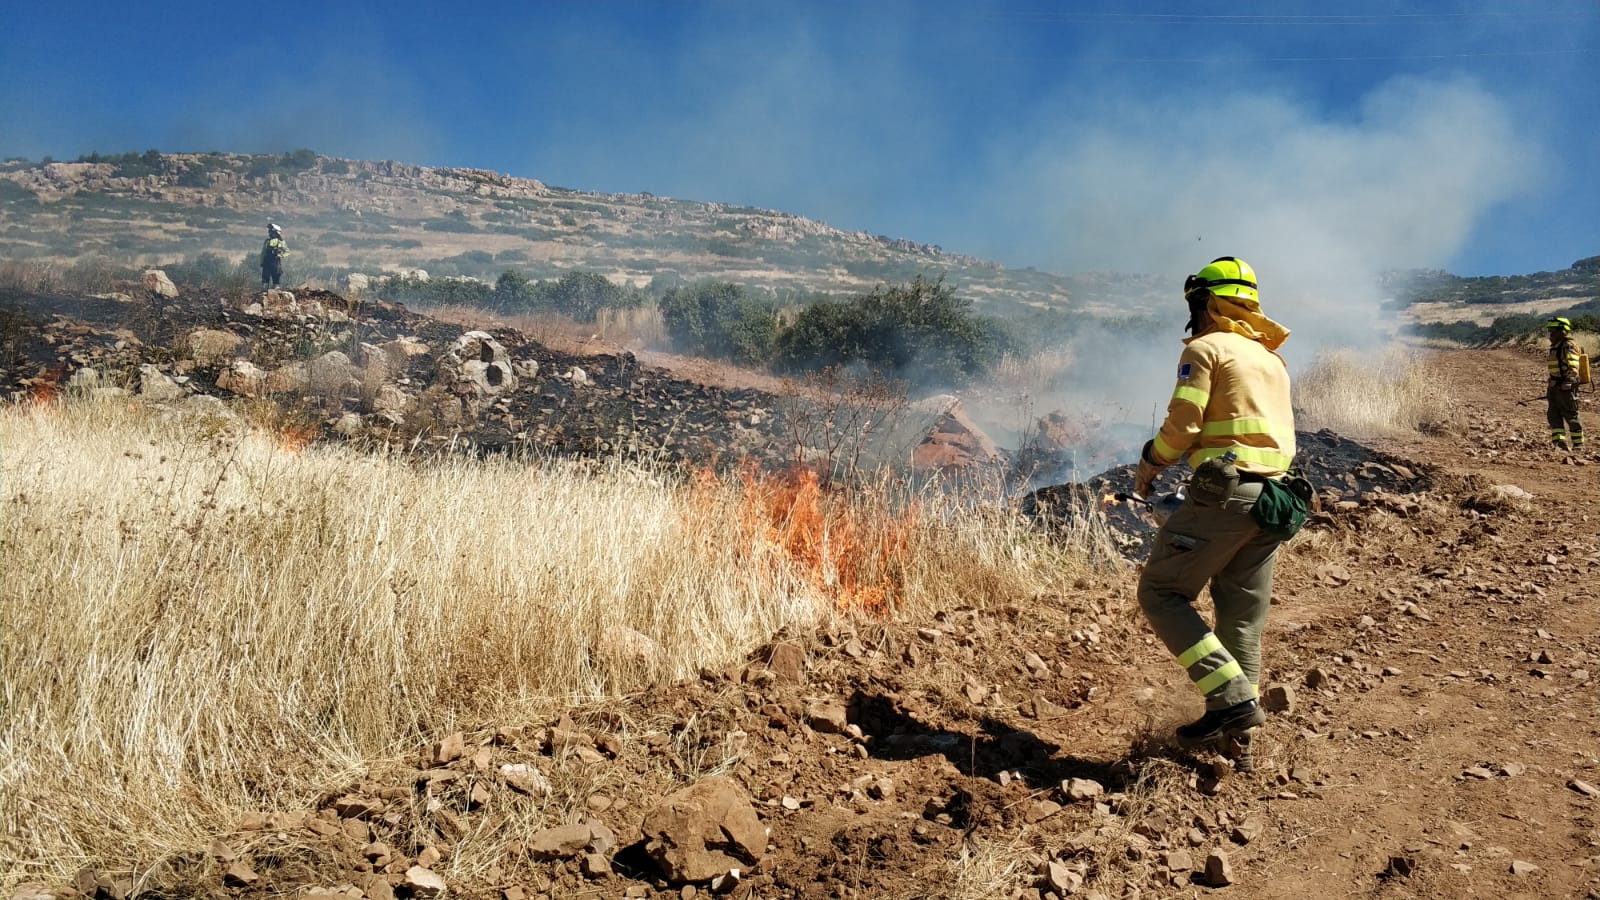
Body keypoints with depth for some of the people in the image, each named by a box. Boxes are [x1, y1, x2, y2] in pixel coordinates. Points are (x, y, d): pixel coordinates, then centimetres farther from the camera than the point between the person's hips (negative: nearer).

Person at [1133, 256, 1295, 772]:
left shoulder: (1206, 348, -3)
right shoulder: (1271, 358, 22)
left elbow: (1183, 423, -11)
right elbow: (1271, 429, 21)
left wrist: (1149, 467, 5)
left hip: (1224, 492, -8)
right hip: (1272, 497, 8)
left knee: (1160, 593, 0)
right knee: (1243, 617, 12)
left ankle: (1233, 698, -10)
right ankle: (1236, 732, 16)